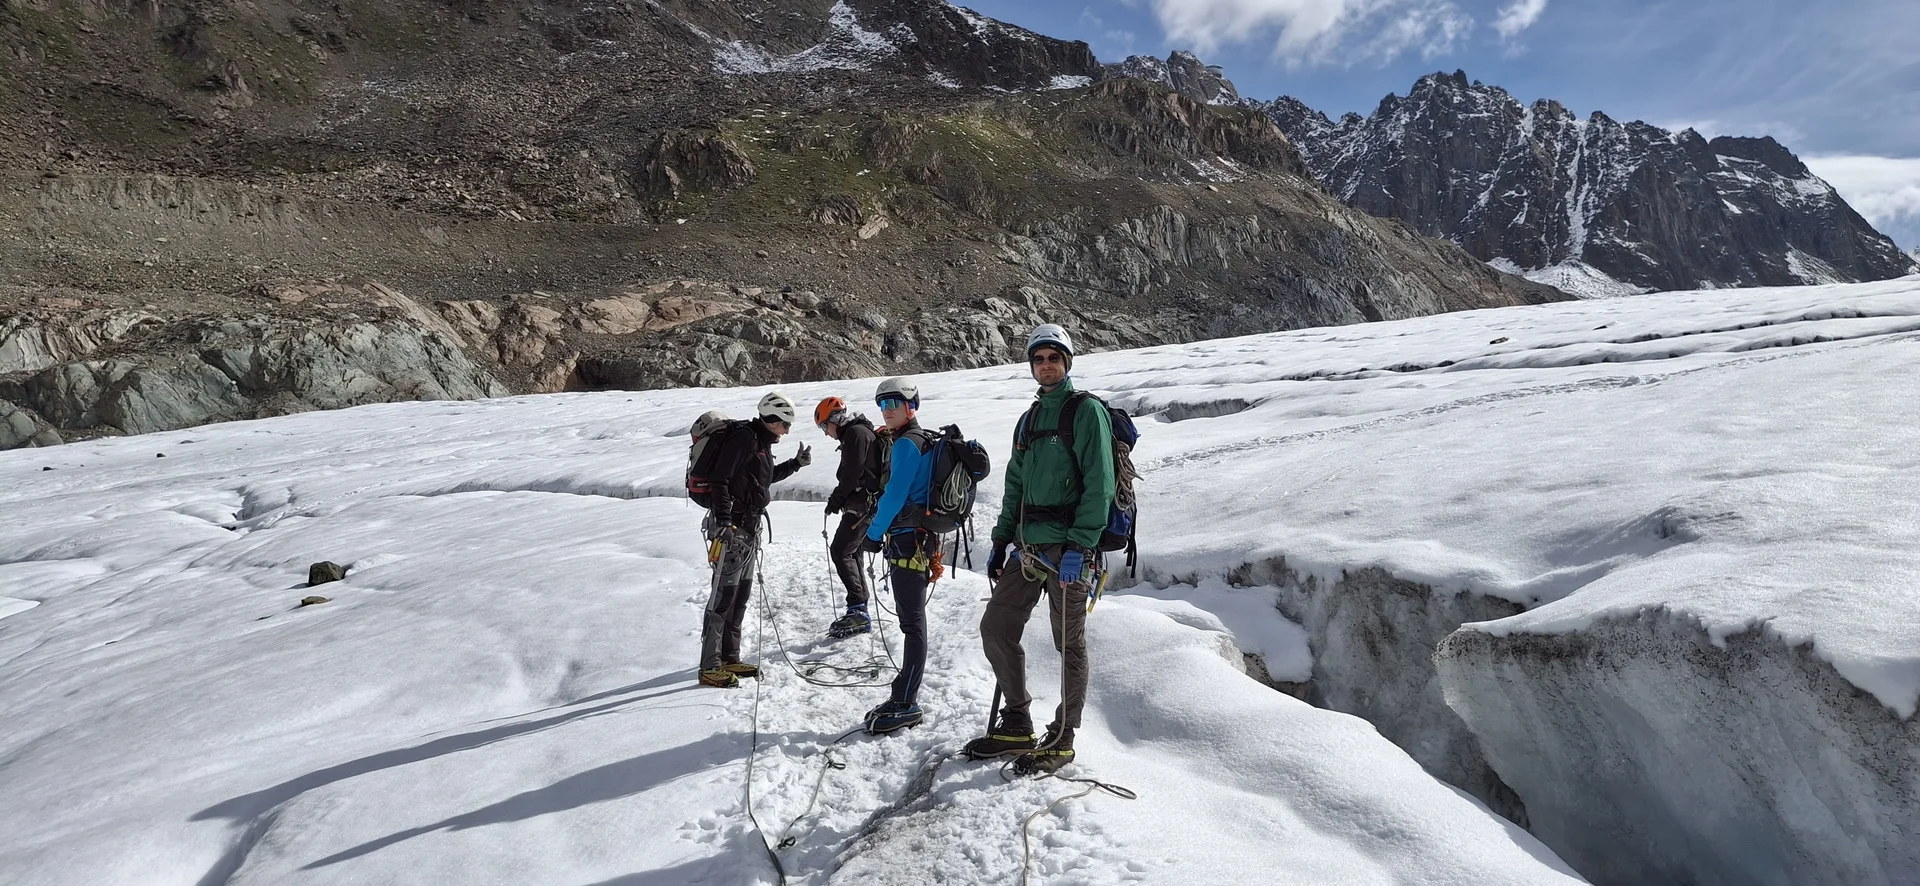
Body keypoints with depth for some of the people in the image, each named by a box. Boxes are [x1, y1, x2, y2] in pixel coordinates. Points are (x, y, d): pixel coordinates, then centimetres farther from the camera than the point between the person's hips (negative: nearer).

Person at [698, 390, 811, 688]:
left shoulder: (762, 442, 17)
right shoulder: (743, 437, -14)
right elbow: (720, 479, -20)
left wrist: (795, 464, 28)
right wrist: (723, 519, -27)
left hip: (749, 528, 10)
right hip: (731, 526, -10)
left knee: (741, 594, 13)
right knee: (724, 594, -8)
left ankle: (730, 658, 22)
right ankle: (709, 667, -3)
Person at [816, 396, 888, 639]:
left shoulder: (856, 433, -10)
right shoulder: (854, 434, 22)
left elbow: (852, 473, -17)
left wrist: (836, 499, -7)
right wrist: (839, 499, 9)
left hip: (863, 504, -10)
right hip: (861, 504, 10)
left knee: (840, 551, -12)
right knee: (851, 553, 11)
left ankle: (857, 609, -14)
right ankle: (860, 613, 15)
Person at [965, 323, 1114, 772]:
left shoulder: (1086, 412, -5)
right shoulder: (1030, 420, 18)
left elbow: (1098, 485, -14)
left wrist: (1079, 546, -20)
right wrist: (1001, 541, 15)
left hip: (1067, 548, -8)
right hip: (1028, 547, 8)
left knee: (1070, 644, 4)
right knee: (996, 628, 8)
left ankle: (1062, 739, 17)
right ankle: (1016, 725, 22)